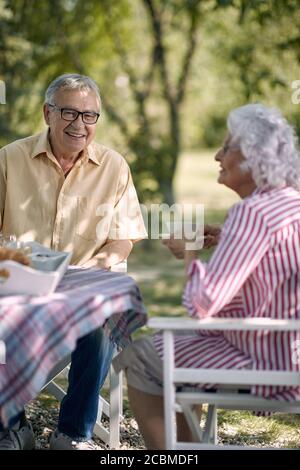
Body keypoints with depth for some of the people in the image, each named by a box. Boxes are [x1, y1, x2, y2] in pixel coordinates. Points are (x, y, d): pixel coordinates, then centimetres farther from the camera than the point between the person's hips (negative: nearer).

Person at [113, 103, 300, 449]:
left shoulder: (252, 213, -22)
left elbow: (203, 305, -26)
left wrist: (188, 253, -8)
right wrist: (228, 241, 12)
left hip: (269, 365, -9)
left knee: (137, 359, 6)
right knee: (180, 343, 29)